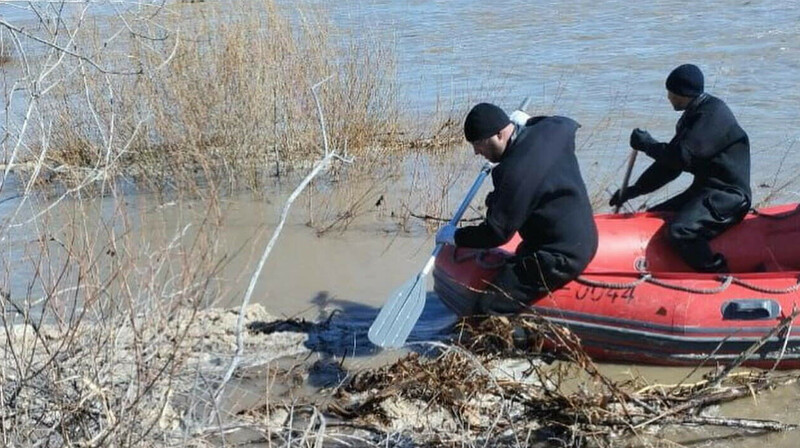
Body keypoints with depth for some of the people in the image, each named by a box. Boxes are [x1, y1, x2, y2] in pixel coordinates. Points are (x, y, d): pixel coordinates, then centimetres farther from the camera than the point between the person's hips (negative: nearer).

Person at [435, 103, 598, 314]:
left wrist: (456, 236, -4)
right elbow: (569, 125, 27)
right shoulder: (553, 129, 0)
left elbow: (497, 232, -20)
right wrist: (526, 122, 38)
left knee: (487, 312, -15)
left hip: (560, 258, -11)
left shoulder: (516, 172, -26)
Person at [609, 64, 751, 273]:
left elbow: (682, 156, -25)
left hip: (728, 196, -11)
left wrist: (646, 144, -10)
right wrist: (634, 190, 13)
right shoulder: (693, 116, 16)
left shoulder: (713, 114, -15)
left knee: (680, 231, -31)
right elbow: (669, 163, 19)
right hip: (704, 190, 11)